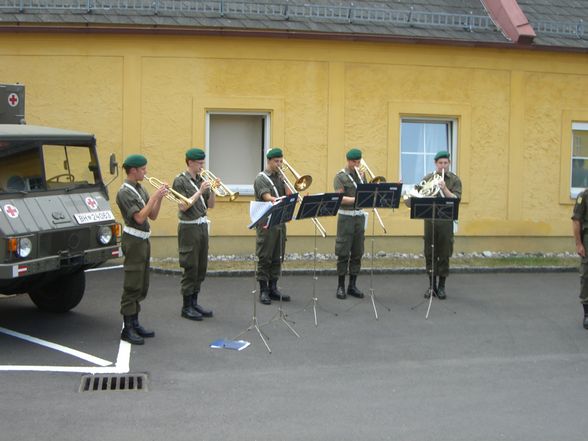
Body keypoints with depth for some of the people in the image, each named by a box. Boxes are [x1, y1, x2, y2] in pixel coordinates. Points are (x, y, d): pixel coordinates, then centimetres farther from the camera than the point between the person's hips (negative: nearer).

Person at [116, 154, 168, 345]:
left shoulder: (140, 189, 12)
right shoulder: (125, 192, -13)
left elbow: (153, 216, 13)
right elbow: (139, 217, -22)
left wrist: (160, 198, 0)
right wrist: (154, 197, -19)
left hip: (143, 240, 9)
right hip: (134, 241, -9)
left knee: (141, 286, 13)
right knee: (132, 286, -7)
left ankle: (135, 323, 21)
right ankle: (127, 329, -2)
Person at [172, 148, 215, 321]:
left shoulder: (200, 180, 11)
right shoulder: (180, 181, -8)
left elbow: (210, 205, 13)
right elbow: (183, 206, -16)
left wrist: (212, 190, -3)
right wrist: (200, 191, -19)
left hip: (202, 226, 7)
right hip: (189, 228, -7)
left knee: (201, 268, 10)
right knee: (190, 268, -4)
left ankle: (194, 303, 21)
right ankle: (186, 307, 5)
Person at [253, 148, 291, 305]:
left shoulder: (279, 177, 15)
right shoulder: (261, 178, -5)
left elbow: (289, 194, 5)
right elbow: (268, 198, -21)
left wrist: (283, 179, -5)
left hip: (280, 221, 7)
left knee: (277, 258, 9)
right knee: (264, 258, -2)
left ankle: (273, 288, 17)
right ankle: (263, 291, 3)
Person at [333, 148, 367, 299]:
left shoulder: (361, 175, 14)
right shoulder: (341, 176, -3)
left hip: (360, 216, 5)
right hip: (346, 217, -5)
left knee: (357, 253, 6)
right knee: (343, 253, -3)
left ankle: (352, 285, 14)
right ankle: (341, 286, 5)